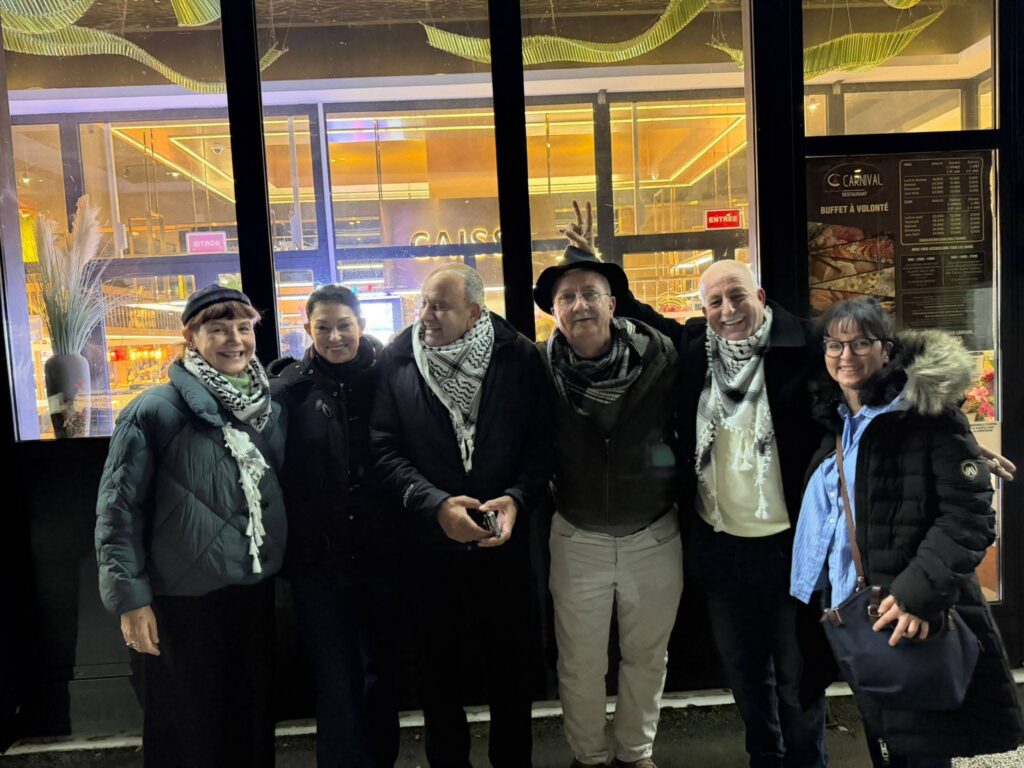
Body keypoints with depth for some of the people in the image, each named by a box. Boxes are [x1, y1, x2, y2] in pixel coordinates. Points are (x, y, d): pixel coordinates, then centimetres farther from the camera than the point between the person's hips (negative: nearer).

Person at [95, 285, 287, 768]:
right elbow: (118, 509, -11)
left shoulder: (270, 408, 4)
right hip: (183, 599, -4)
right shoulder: (155, 411, -12)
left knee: (253, 722, 19)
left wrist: (282, 563, 11)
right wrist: (129, 598, -12)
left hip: (256, 590, 5)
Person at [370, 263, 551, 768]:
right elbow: (385, 449, -7)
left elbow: (540, 442, -2)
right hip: (430, 541, 0)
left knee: (512, 668, 15)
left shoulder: (519, 358, -3)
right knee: (440, 670, 15)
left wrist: (516, 499, -17)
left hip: (505, 537, 0)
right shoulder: (398, 360, -3)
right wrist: (436, 505, -18)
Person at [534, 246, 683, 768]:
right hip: (577, 541, 0)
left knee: (646, 656, 18)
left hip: (654, 537, 1)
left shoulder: (660, 357, -11)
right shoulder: (541, 366, -10)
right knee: (580, 664, 14)